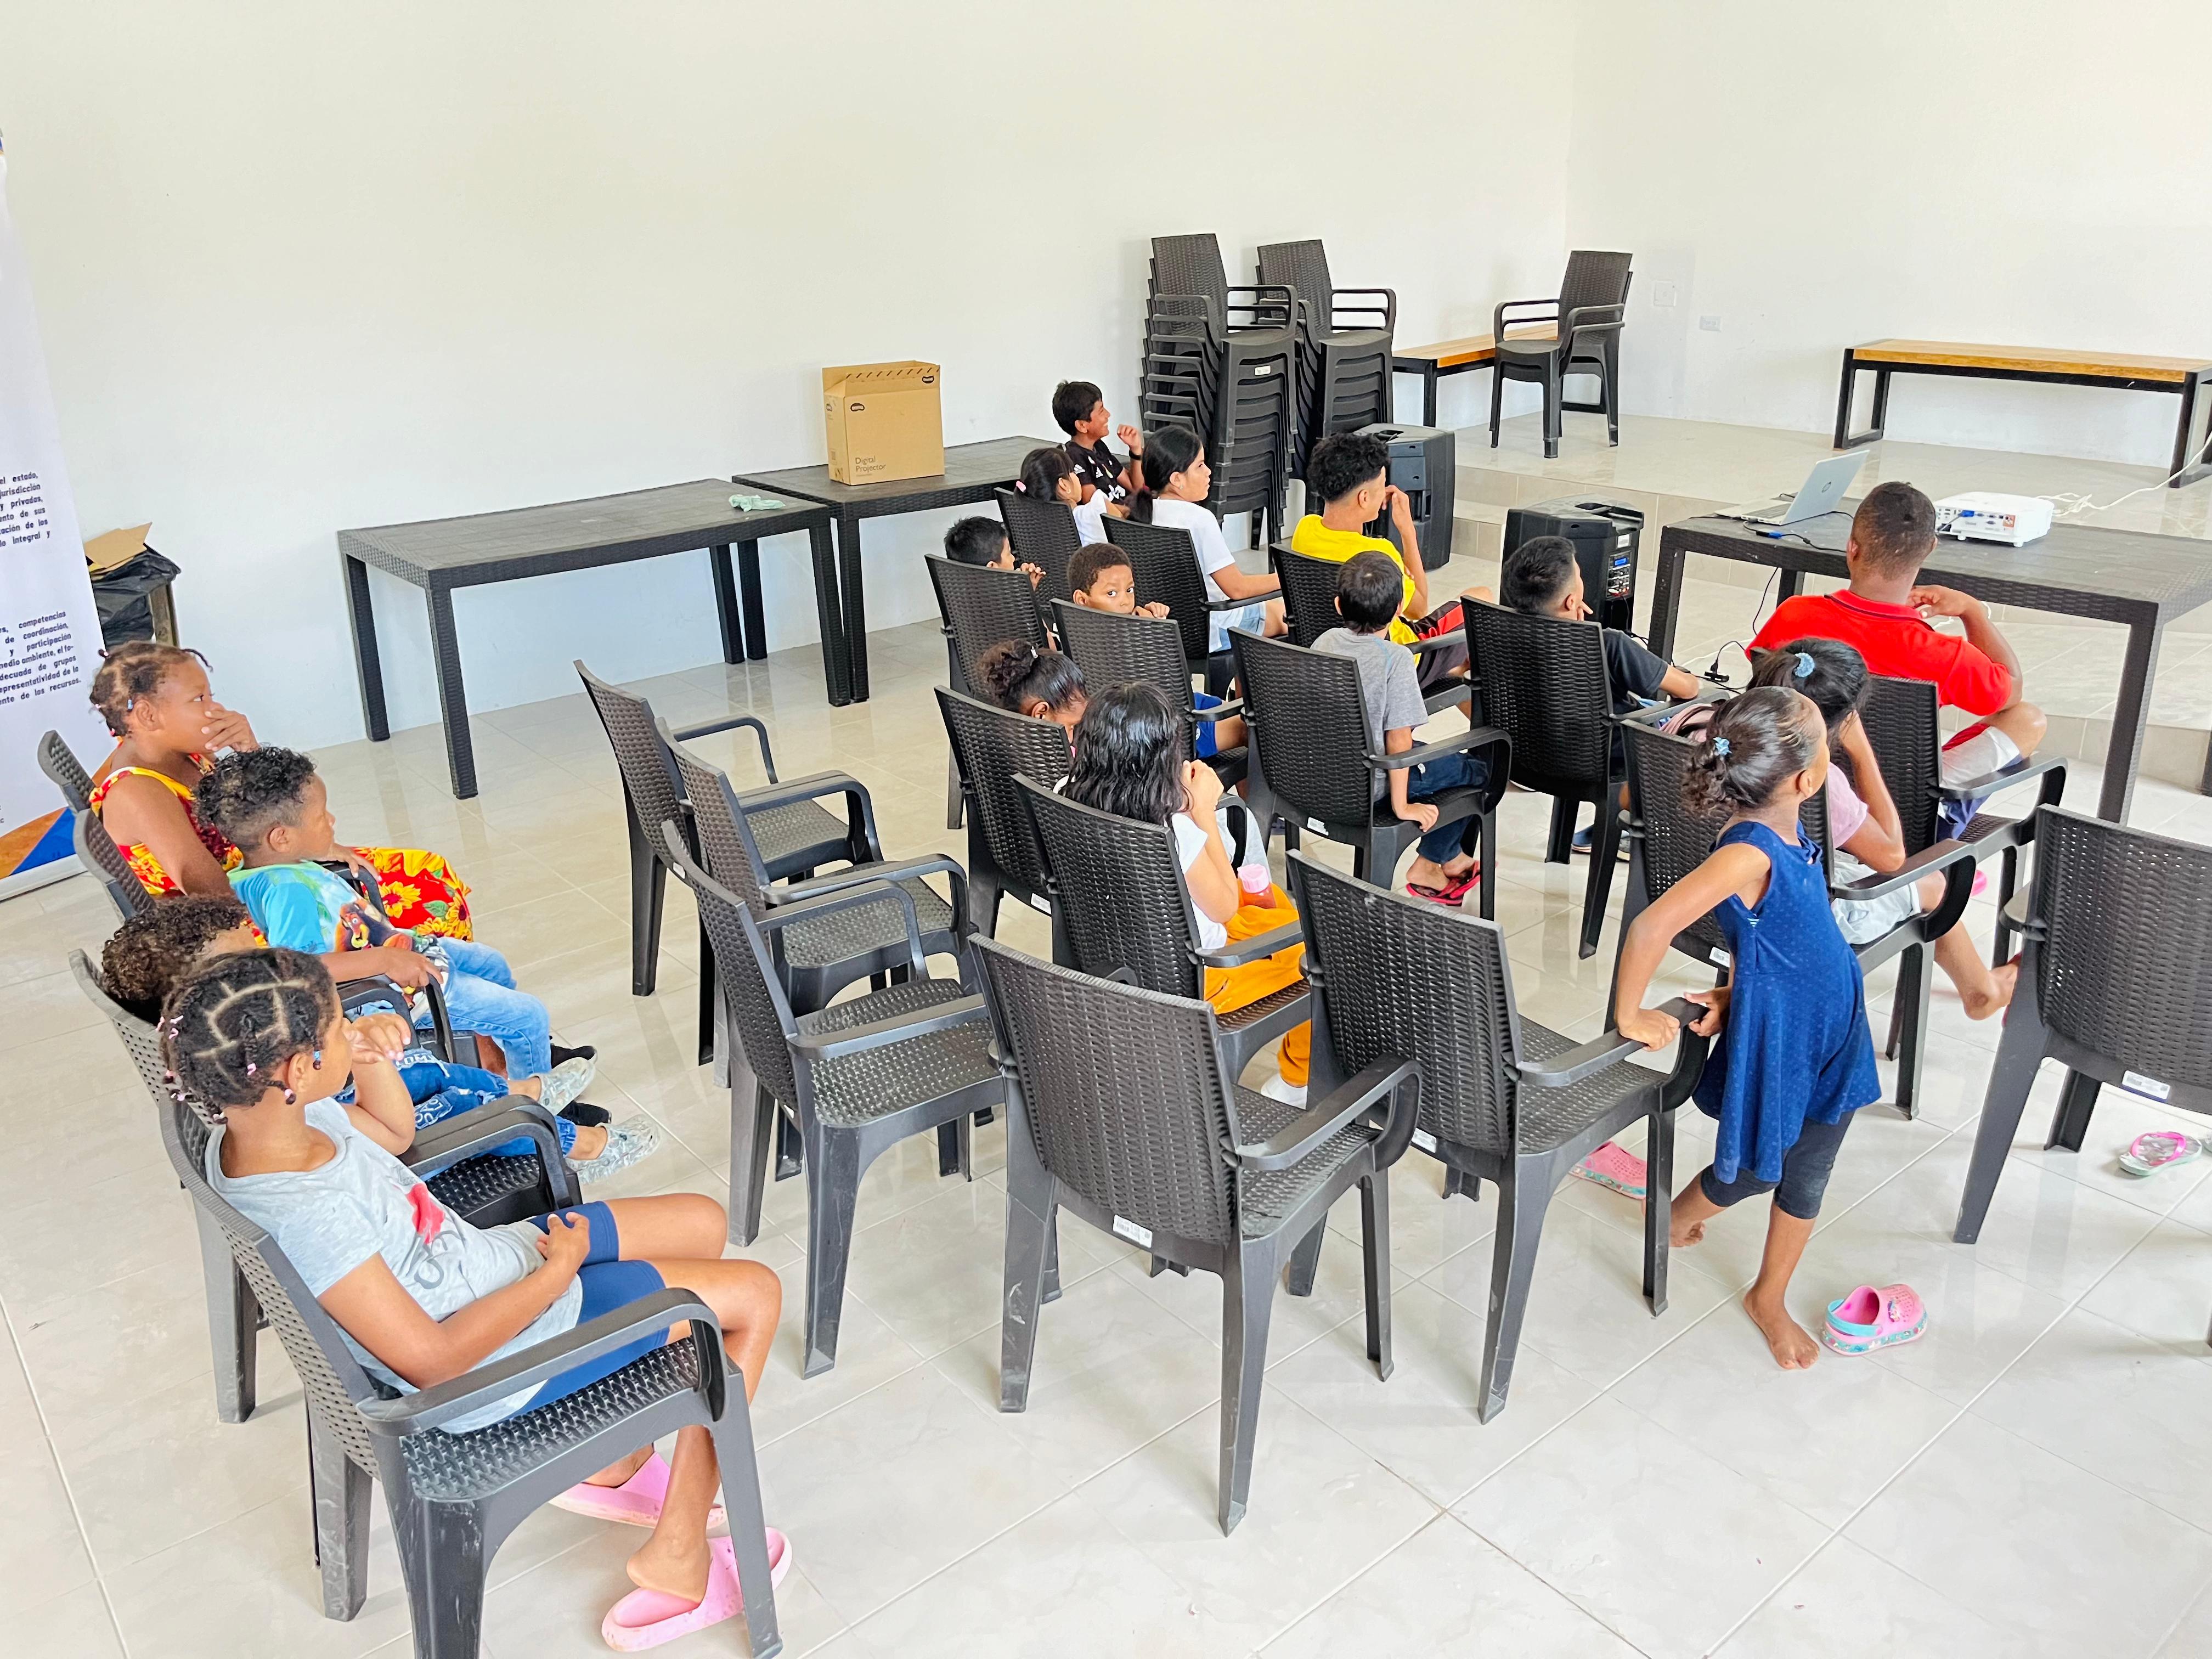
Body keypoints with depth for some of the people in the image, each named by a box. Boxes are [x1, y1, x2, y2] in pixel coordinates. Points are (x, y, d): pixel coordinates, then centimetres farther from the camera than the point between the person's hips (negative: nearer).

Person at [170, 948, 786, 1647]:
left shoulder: (270, 1122, -9)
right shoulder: (308, 1218, -36)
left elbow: (395, 1132, 13)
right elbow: (433, 1361, -29)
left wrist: (372, 1059, -8)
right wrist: (557, 1271, -19)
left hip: (491, 1260, 9)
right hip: (505, 1362, -9)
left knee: (702, 1222, 17)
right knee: (753, 1295, -1)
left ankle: (617, 1462, 29)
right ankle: (681, 1558, 12)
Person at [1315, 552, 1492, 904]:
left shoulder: (1325, 641, -2)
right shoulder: (1395, 657, -21)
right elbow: (1398, 739, -21)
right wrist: (1401, 806, -12)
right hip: (1367, 787, -8)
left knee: (1428, 755, 29)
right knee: (1480, 769, 9)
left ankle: (1451, 855, 37)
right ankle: (1430, 864, 20)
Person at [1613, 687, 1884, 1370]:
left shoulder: (1784, 832, -5)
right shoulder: (1749, 852, -32)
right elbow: (1650, 928, -37)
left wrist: (1739, 989, 2)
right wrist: (1630, 1017, -24)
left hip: (1830, 1028, 7)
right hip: (1776, 1037, -7)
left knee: (1809, 1171, 18)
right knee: (1758, 1169, 14)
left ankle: (1770, 1299, 38)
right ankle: (1674, 1216, 46)